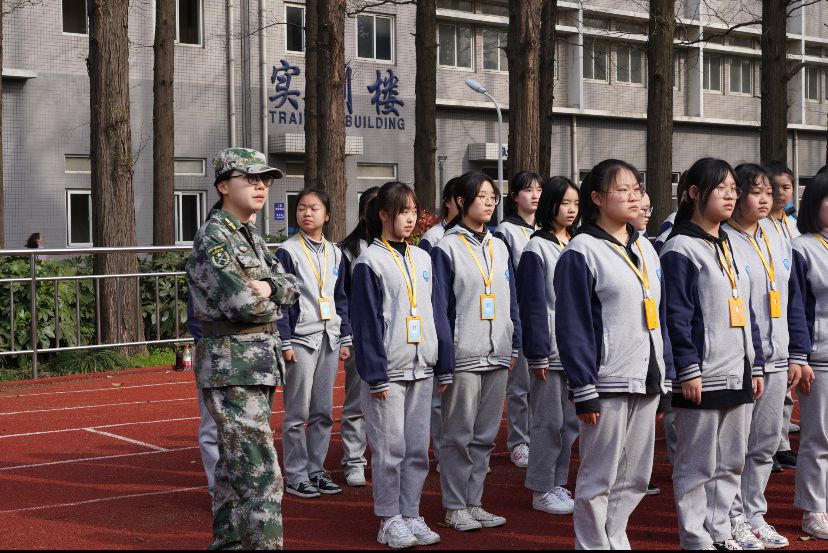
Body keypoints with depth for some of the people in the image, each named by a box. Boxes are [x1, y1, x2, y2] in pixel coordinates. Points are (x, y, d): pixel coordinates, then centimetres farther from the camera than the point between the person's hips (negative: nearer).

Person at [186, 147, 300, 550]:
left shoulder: (252, 239, 16)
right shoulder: (213, 238, -12)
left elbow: (291, 290, 8)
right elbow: (241, 303, -22)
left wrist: (266, 287, -13)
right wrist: (268, 295, -2)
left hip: (260, 365, 9)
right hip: (231, 367, -9)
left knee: (235, 464, 16)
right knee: (260, 471, -12)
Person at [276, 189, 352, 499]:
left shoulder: (335, 254, 13)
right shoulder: (288, 252, -4)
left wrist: (345, 339, 11)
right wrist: (284, 342, -12)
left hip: (329, 340, 5)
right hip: (301, 339, -5)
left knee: (323, 412, 8)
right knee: (298, 413, -2)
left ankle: (316, 470, 18)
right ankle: (296, 476, 6)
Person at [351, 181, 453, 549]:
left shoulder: (422, 259, 12)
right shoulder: (370, 262, -6)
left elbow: (436, 312, 14)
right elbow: (366, 322, -9)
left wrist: (444, 367, 10)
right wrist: (375, 375, -13)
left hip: (421, 369, 6)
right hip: (388, 371, -6)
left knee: (418, 449, 9)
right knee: (390, 449, -1)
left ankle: (411, 515, 18)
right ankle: (389, 520, 9)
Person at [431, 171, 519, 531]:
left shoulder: (499, 248, 14)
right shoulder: (447, 248, -4)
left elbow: (511, 300, 17)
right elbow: (439, 306, -7)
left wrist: (514, 346, 12)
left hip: (498, 355, 6)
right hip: (463, 356, -6)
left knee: (485, 435, 11)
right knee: (459, 434, 0)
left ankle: (474, 502, 20)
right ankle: (455, 507, 10)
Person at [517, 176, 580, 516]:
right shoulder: (538, 248, -7)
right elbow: (533, 303, -11)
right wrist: (538, 353, -15)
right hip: (550, 350, -7)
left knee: (570, 421, 10)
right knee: (549, 421, -2)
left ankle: (558, 484, 21)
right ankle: (541, 491, 7)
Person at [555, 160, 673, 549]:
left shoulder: (646, 249, 15)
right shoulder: (582, 253, -8)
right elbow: (573, 327, -12)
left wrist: (666, 374, 15)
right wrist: (584, 391, -15)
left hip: (647, 382, 7)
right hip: (608, 384, -7)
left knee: (636, 478, 13)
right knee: (599, 478, 0)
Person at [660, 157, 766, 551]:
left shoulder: (731, 249, 16)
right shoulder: (681, 249, -9)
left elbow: (747, 312, 18)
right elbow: (677, 316, -14)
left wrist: (757, 366, 15)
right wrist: (688, 371, -18)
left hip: (739, 376, 8)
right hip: (703, 378, -8)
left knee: (731, 463, 13)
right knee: (697, 465, 1)